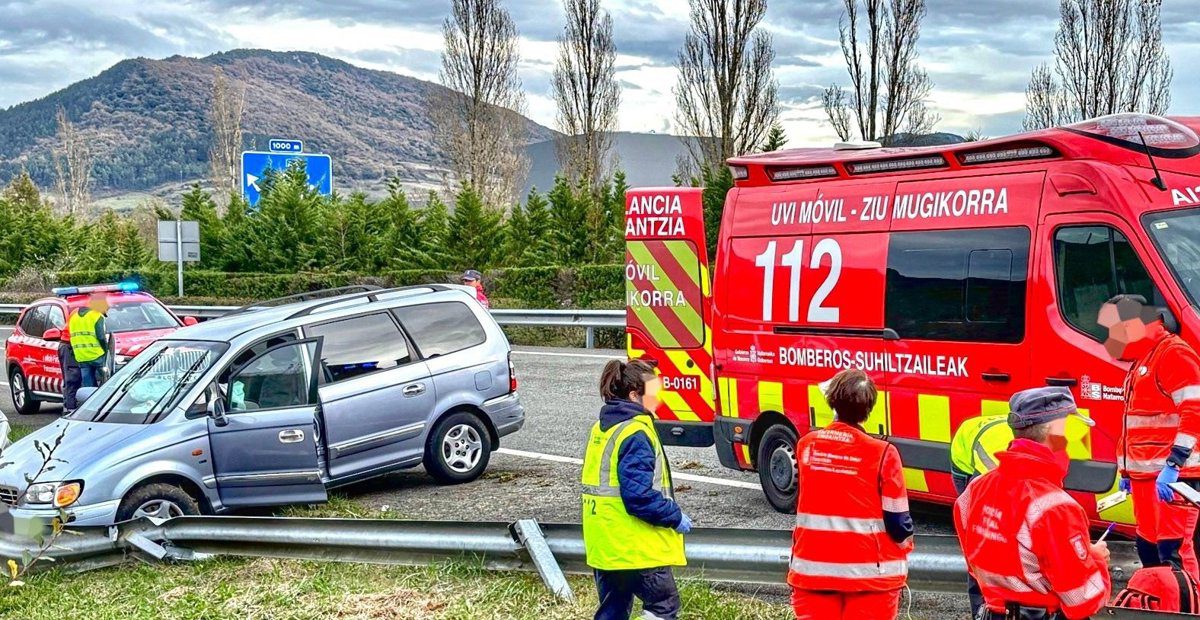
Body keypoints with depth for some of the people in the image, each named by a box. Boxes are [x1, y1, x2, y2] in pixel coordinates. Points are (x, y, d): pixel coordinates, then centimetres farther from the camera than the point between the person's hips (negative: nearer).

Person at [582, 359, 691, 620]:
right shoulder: (636, 433, -18)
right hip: (636, 546, -9)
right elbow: (639, 495, -24)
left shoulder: (602, 427, 11)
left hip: (604, 541, 9)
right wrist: (675, 517, -12)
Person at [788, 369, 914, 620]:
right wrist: (904, 548, 14)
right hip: (869, 571, -3)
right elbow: (897, 519, -8)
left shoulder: (806, 445, -1)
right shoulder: (883, 453, -13)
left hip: (812, 569, 3)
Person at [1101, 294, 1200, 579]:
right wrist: (1128, 472, 26)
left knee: (1172, 549, -13)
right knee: (1148, 545, 14)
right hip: (1145, 477, 10)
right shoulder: (1141, 361, 21)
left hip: (1172, 478, -10)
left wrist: (1173, 465, -26)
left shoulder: (1173, 353, -10)